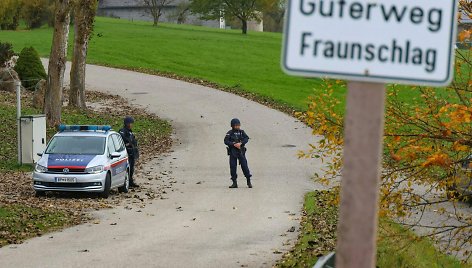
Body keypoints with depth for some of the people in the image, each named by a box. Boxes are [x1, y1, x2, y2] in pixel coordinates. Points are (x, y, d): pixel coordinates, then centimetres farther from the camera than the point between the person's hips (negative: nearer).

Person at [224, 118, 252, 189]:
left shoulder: (241, 132, 7)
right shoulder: (230, 133, 1)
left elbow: (246, 139, -4)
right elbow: (226, 141, -9)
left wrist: (240, 143, -21)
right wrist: (234, 144, -20)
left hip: (241, 151, 0)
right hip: (232, 152, 0)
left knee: (244, 165, -4)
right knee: (233, 167, -1)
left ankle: (249, 181, 4)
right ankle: (234, 182, 7)